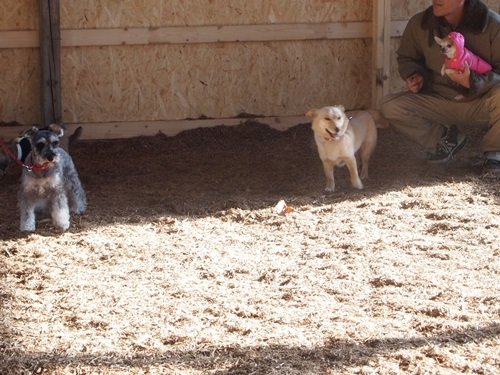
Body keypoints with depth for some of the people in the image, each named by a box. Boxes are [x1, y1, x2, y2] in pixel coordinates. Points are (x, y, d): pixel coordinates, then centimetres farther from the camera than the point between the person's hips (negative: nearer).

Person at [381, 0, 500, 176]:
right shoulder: (419, 24, -6)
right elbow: (406, 58, 15)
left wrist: (473, 81, -32)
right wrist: (414, 75, -8)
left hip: (481, 102, -3)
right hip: (440, 101, 3)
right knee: (390, 107, -18)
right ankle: (444, 137, 7)